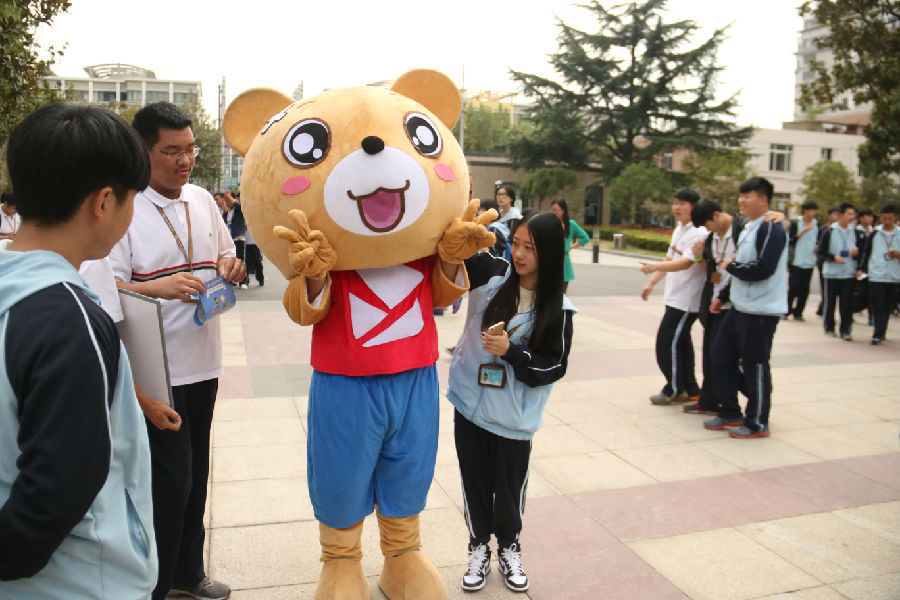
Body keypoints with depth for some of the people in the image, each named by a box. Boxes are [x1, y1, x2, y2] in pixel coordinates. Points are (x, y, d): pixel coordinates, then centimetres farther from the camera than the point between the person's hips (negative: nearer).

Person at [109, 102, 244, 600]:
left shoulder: (203, 200, 8)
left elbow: (225, 253, 20)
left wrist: (230, 266, -3)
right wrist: (160, 286, -30)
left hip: (202, 361, 7)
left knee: (195, 474, 17)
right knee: (170, 479, -1)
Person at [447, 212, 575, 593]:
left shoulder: (557, 308, -8)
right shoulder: (490, 273, -5)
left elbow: (554, 367, -8)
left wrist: (510, 351, -21)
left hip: (514, 418, -1)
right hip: (470, 405, 1)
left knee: (509, 486, 13)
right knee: (475, 482, 14)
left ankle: (509, 547, 39)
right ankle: (479, 547, 37)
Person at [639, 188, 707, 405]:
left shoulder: (699, 234, -16)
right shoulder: (679, 230, 14)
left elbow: (686, 263, -29)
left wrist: (654, 267, -39)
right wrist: (651, 283, 22)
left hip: (687, 300, -9)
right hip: (674, 297, 9)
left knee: (667, 342, -6)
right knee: (680, 343, 14)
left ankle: (674, 389, 9)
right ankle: (690, 390, 24)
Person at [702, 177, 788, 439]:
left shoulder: (771, 229, -15)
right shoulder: (748, 228, 16)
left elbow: (763, 269, -25)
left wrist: (731, 266, -11)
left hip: (761, 311, -10)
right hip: (740, 307, 10)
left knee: (755, 366, -1)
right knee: (722, 356, 12)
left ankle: (757, 423, 14)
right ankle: (730, 412, 25)